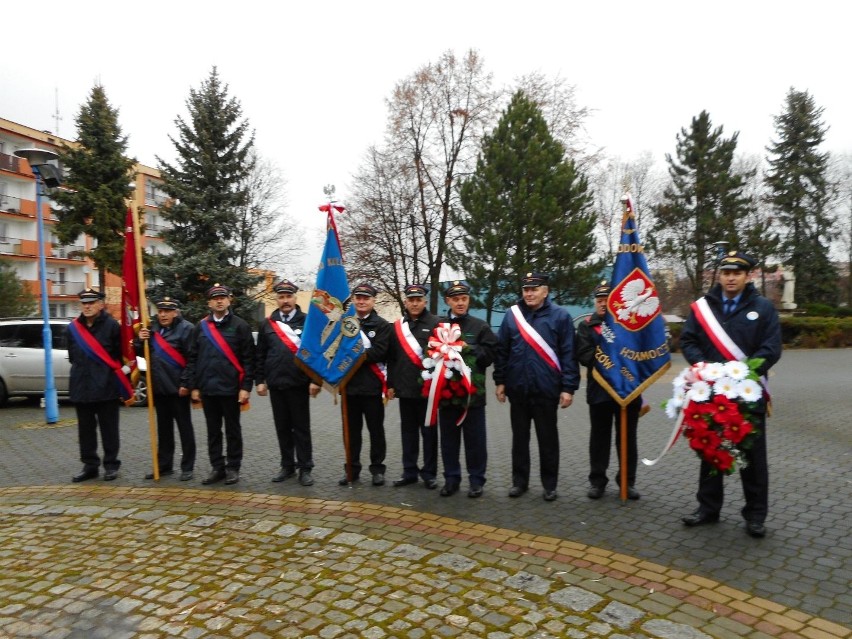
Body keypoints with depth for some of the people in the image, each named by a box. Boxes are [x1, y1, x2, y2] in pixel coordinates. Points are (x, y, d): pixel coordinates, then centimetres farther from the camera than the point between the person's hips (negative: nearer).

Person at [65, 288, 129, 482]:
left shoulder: (112, 326, -7)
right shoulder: (72, 328, 7)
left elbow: (123, 352, -4)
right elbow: (72, 356, 19)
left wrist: (123, 371, -6)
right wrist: (84, 371, 16)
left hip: (106, 386, -5)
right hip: (81, 386, 5)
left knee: (109, 429, 4)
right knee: (85, 429, 11)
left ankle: (111, 465, 14)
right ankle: (90, 465, 21)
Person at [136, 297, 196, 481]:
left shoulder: (186, 328, -9)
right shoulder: (153, 329, 14)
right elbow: (144, 353, 20)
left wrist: (186, 383, -19)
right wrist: (141, 341, 0)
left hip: (178, 387, -7)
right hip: (159, 387, 7)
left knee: (184, 427, 2)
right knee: (163, 428, 15)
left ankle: (187, 467, 9)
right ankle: (164, 465, 24)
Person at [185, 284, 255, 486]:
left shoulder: (240, 325, -2)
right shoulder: (201, 327, 8)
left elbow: (248, 359, -5)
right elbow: (193, 358, 9)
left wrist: (246, 387, -10)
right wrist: (194, 386, 4)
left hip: (231, 389, -3)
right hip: (207, 389, 4)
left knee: (232, 430, 7)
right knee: (213, 431, 11)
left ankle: (233, 468, 18)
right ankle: (217, 467, 22)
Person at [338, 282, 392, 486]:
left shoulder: (382, 325, -1)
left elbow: (379, 352, -13)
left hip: (372, 386, -3)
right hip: (349, 385, 3)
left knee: (375, 429, 6)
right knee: (351, 429, 11)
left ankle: (377, 469, 17)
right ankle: (352, 468, 22)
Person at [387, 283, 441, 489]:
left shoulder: (435, 324, -3)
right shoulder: (397, 325, 9)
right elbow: (392, 358, 11)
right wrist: (391, 384, 8)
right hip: (405, 388, 4)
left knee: (428, 432, 6)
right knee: (408, 431, 11)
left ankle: (429, 473, 16)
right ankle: (409, 472, 22)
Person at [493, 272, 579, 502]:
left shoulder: (560, 316, -4)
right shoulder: (512, 314, 4)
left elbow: (569, 354, -5)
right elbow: (501, 350, 7)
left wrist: (568, 387, -9)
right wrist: (500, 381, 4)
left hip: (546, 389, -3)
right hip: (517, 388, 3)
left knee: (547, 438, 9)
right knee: (519, 437, 13)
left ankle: (550, 485, 22)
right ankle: (519, 481, 26)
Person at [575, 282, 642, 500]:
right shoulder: (587, 326, 4)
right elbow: (583, 356, -7)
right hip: (599, 390, 0)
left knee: (627, 437, 10)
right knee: (600, 436, 8)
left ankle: (628, 481, 21)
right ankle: (597, 480, 18)